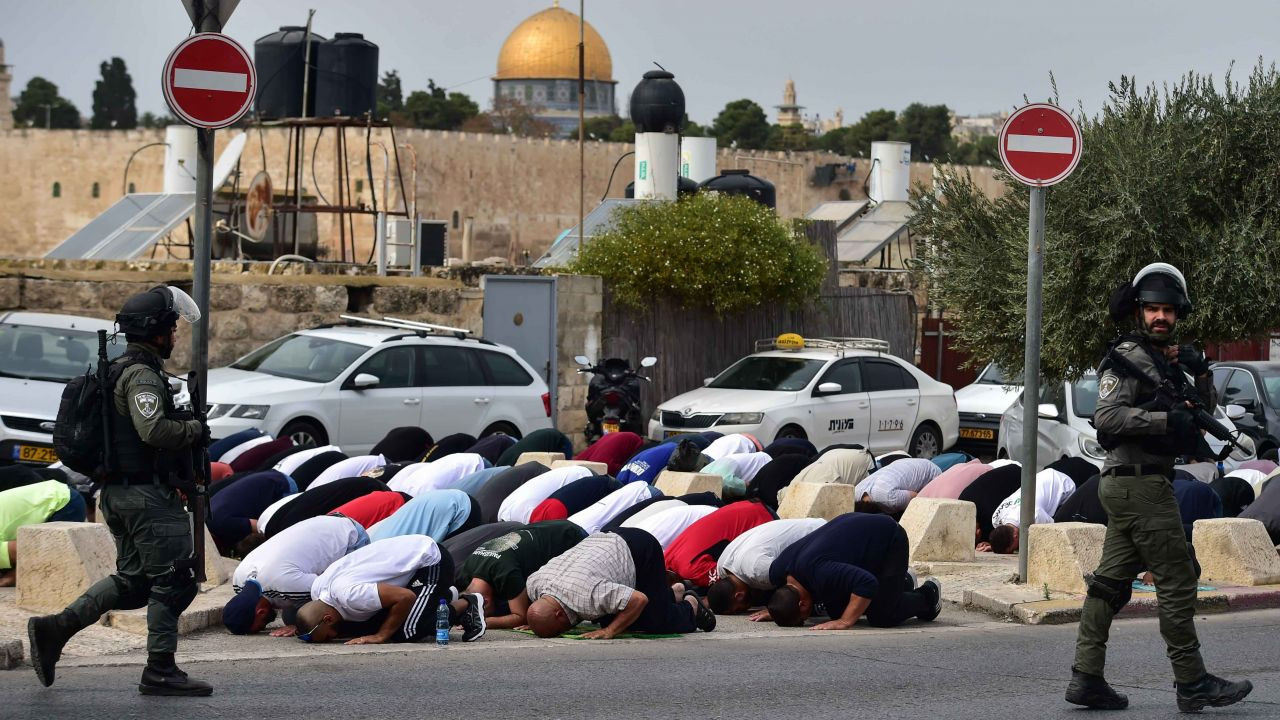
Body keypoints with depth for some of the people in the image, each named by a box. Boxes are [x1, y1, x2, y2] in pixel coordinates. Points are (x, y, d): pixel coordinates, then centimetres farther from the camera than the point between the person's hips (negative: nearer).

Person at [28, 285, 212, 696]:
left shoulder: (121, 371, 18)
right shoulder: (142, 375, -15)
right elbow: (153, 429, -29)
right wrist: (194, 429, -13)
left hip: (119, 493, 10)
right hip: (148, 495, -10)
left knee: (132, 581, 15)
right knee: (173, 581, -3)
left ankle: (53, 629, 8)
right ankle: (160, 671, 0)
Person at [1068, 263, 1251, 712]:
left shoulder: (1170, 360, 18)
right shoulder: (1126, 360, -9)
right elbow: (1107, 417, -21)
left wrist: (1202, 376, -1)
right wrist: (1166, 419, -26)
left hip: (1128, 487, 9)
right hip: (1139, 484, -9)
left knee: (1112, 581, 7)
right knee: (1176, 582, -6)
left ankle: (1086, 677, 7)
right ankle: (1192, 684, -3)